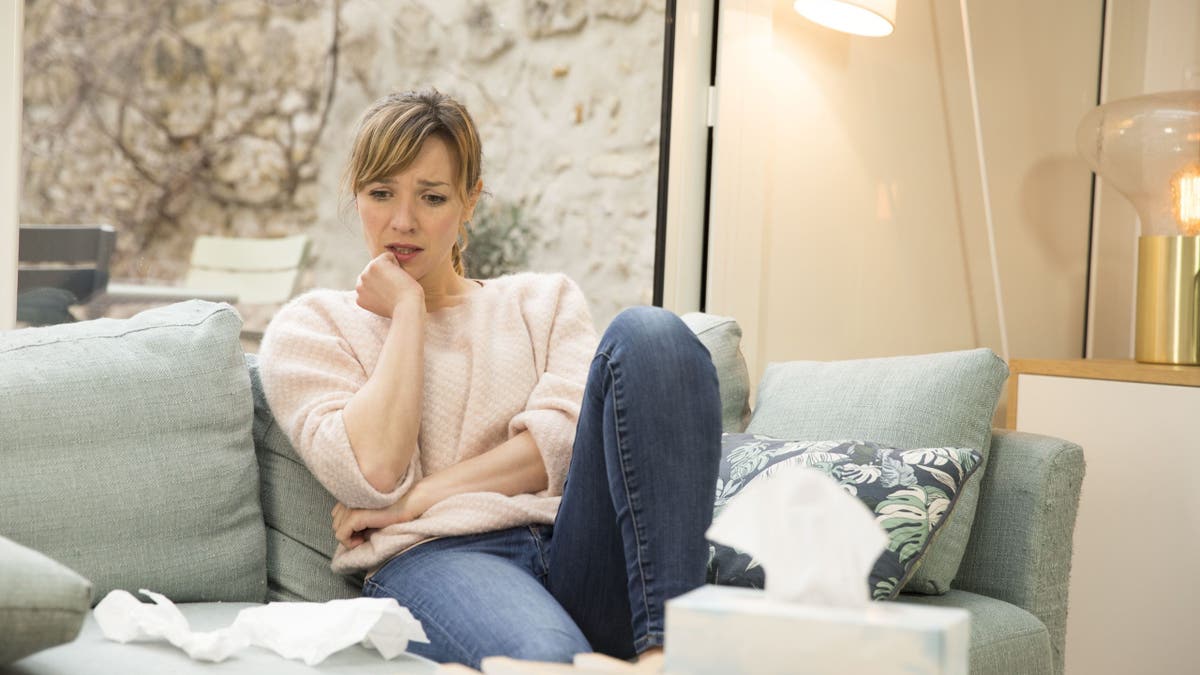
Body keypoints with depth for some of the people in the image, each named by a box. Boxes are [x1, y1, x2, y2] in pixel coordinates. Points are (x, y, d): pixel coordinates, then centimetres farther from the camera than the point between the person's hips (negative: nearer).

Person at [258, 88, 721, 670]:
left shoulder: (544, 300, 24)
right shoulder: (309, 327, 17)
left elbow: (567, 437, 4)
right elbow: (374, 471, -2)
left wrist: (416, 498, -4)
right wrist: (407, 310, 5)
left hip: (580, 554, 5)